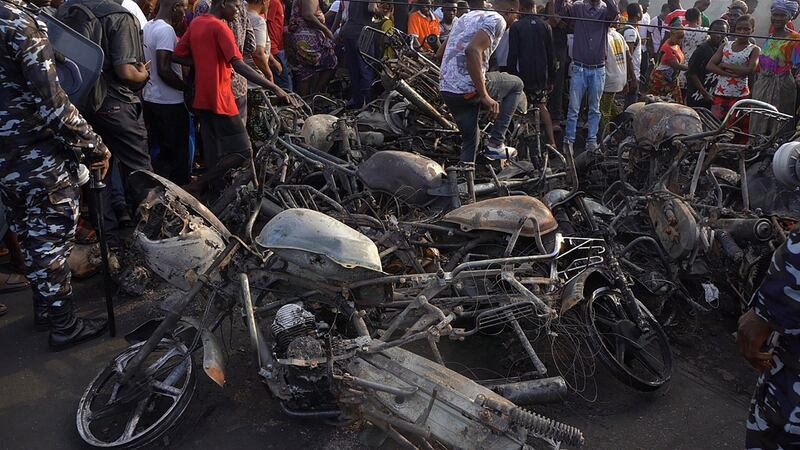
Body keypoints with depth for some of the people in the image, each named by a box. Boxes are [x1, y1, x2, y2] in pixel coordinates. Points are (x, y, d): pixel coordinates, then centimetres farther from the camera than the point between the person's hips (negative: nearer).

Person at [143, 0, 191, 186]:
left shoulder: (147, 26, 11)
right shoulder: (166, 30, -19)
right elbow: (164, 70, -26)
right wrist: (188, 87, -15)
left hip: (149, 99, 10)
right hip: (169, 103, -9)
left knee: (163, 149, 17)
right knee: (177, 152, 2)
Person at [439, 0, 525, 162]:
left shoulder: (466, 16, 22)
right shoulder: (497, 20, -5)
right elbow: (473, 51, -23)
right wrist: (485, 96, -22)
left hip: (445, 89, 8)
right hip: (469, 88, -8)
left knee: (469, 139, 22)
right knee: (517, 84, 17)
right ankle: (495, 144, 9)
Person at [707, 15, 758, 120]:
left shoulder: (754, 50, 1)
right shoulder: (725, 46, 9)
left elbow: (750, 69, -14)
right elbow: (710, 65, -2)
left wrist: (724, 65, -11)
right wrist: (729, 73, -16)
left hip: (740, 94, -2)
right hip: (720, 92, 2)